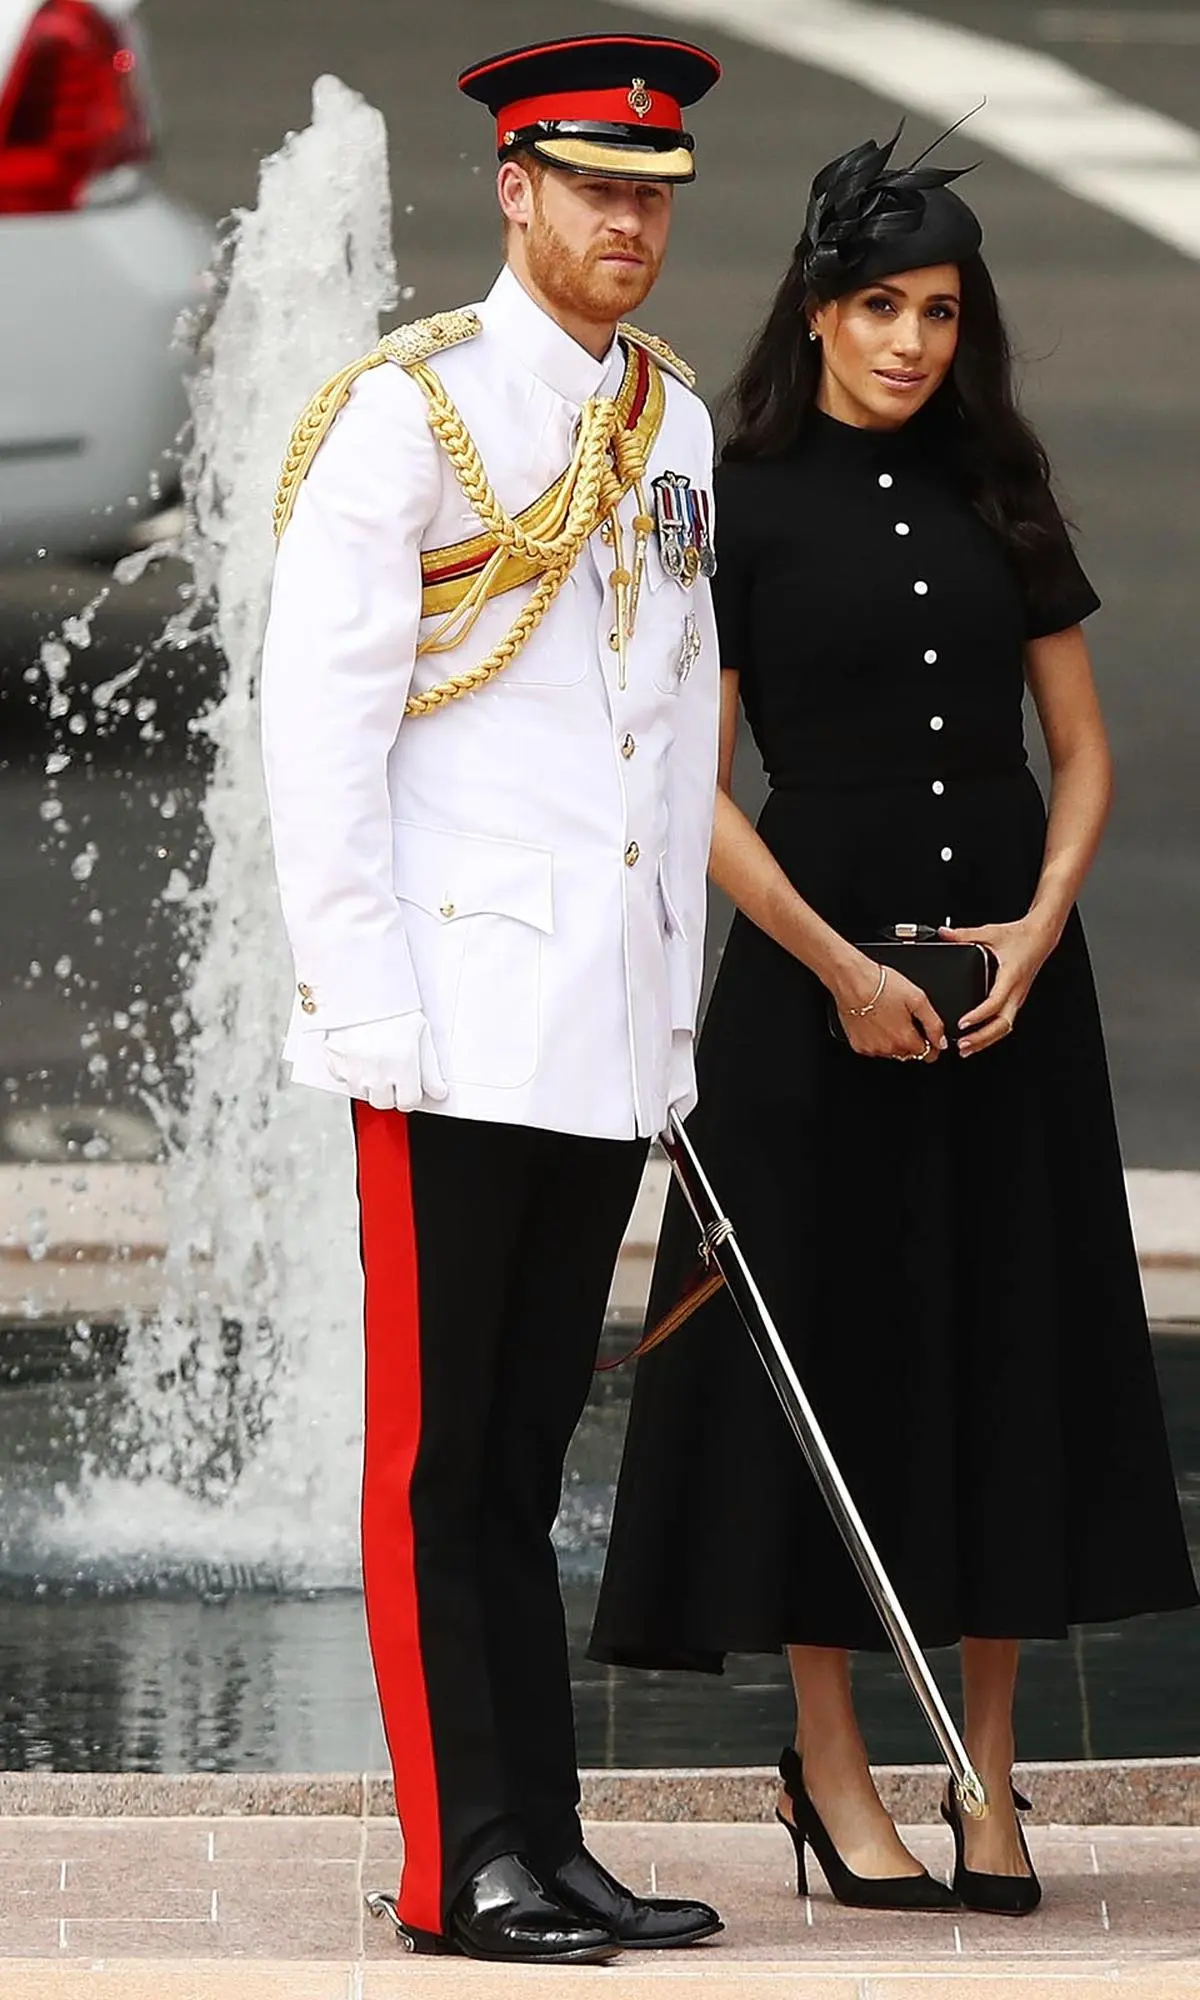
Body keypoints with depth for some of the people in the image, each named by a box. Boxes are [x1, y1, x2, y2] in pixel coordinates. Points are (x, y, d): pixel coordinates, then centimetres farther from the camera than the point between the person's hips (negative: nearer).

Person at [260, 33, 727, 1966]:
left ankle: (550, 1847, 12)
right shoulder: (405, 411, -6)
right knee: (434, 1459, -2)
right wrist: (368, 1010, -13)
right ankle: (463, 1866, -1)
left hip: (613, 1035, 6)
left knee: (527, 1460, 10)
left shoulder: (672, 424, 14)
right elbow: (319, 730, -9)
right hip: (455, 1029, -6)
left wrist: (675, 992, 14)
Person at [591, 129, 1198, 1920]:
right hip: (817, 963, -4)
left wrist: (1041, 927, -6)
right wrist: (838, 966, -13)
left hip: (1009, 963, 4)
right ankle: (832, 1772, 8)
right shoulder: (744, 506, -2)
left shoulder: (997, 498, 10)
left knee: (1007, 1348, 2)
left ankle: (988, 1777, 7)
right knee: (832, 1345, -1)